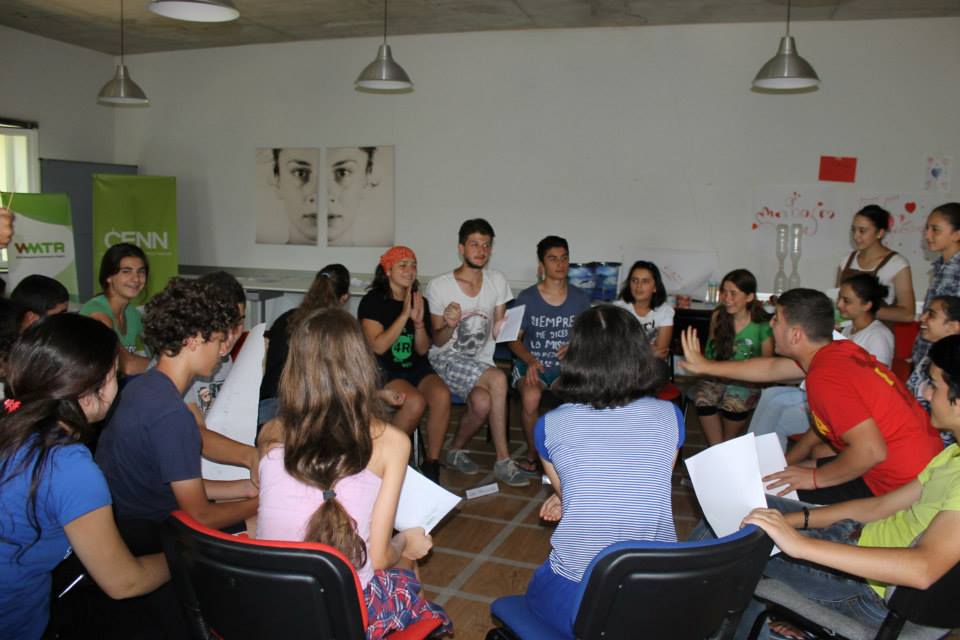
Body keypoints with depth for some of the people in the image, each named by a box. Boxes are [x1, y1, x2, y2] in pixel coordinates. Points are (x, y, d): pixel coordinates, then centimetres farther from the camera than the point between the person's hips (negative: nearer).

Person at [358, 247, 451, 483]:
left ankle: (432, 464, -13)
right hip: (383, 369, -5)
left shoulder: (420, 302, 10)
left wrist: (419, 322, -11)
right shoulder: (372, 302, -5)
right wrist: (404, 315, -19)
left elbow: (422, 350, 7)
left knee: (442, 395, -26)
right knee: (415, 401, -31)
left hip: (415, 367, 5)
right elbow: (378, 346, -15)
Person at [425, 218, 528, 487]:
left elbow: (497, 331, 8)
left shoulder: (497, 281, 5)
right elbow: (437, 342, -3)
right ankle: (503, 460, -17)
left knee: (482, 402, -30)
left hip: (481, 362, 4)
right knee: (498, 379, -30)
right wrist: (449, 326, -25)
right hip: (447, 360, -4)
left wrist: (502, 328, -16)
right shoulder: (439, 286, -7)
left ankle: (456, 450, -1)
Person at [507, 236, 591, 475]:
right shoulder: (526, 298, -3)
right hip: (531, 363, -1)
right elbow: (514, 339, 1)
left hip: (566, 365, 2)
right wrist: (530, 360, -19)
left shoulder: (580, 298, 4)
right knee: (531, 396, -35)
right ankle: (533, 455, -8)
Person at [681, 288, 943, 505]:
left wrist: (815, 478, -15)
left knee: (769, 491, -4)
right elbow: (771, 368, 18)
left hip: (898, 487, -9)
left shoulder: (825, 378, -25)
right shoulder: (842, 349, 3)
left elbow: (871, 450, -31)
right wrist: (707, 366, 25)